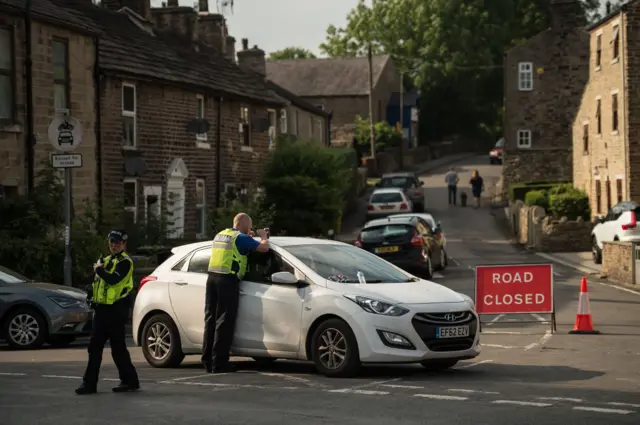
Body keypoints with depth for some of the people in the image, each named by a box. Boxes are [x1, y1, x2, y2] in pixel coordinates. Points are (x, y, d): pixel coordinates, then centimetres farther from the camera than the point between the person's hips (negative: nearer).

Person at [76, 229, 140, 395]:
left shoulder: (125, 262, -8)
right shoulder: (107, 260, 19)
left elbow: (114, 279, -25)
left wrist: (99, 269, -12)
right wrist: (94, 300, 12)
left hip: (115, 310, -8)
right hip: (102, 309, 8)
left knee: (118, 348, -4)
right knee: (94, 347, 5)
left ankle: (130, 381, 7)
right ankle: (90, 383, 7)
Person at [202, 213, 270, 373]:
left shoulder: (220, 235, 18)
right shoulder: (241, 238, -6)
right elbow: (264, 247, -10)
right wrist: (263, 237, 11)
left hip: (212, 278, 8)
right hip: (228, 281, -8)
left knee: (211, 319, 10)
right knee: (224, 322, -5)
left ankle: (207, 361, 12)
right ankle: (219, 363, -6)